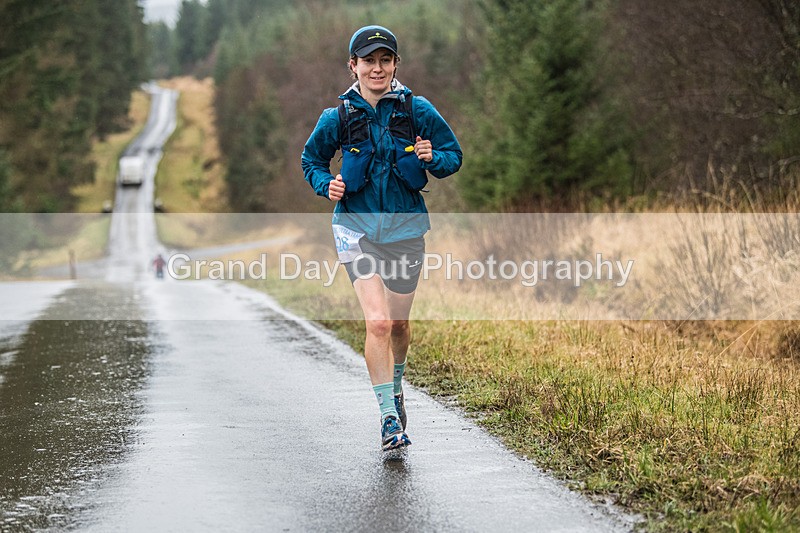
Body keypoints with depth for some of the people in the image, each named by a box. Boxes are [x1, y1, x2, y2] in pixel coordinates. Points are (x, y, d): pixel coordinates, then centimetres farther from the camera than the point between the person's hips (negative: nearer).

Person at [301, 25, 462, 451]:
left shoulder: (417, 110, -3)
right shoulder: (337, 117, -3)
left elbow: (453, 154, 6)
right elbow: (311, 160, 12)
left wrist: (432, 159, -16)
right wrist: (326, 185, -8)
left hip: (405, 227, 1)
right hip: (357, 227, -1)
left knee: (398, 322, 14)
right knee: (377, 323, -16)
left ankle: (395, 386, 45)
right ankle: (390, 419, -11)